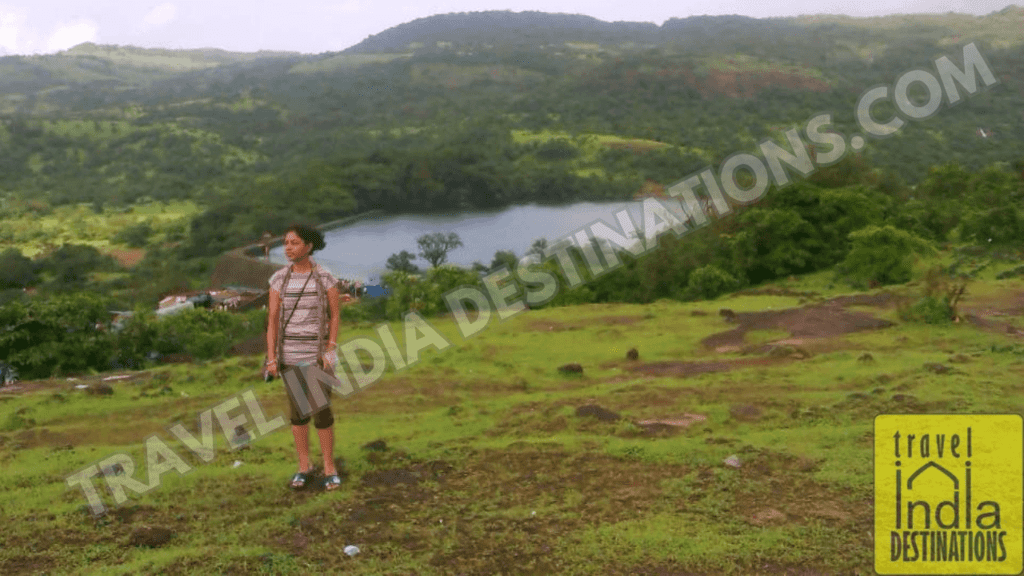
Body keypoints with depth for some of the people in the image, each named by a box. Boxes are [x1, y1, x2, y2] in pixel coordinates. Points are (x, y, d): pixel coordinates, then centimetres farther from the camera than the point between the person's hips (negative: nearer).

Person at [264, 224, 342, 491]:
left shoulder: (326, 278, -8)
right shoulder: (279, 278, -2)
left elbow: (335, 317, -4)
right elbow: (272, 320, -1)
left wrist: (330, 352, -13)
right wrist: (271, 358, -7)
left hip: (318, 352, -2)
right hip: (290, 353, 2)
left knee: (322, 410, -2)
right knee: (297, 411, 9)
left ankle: (329, 468, 14)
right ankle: (304, 467, 24)